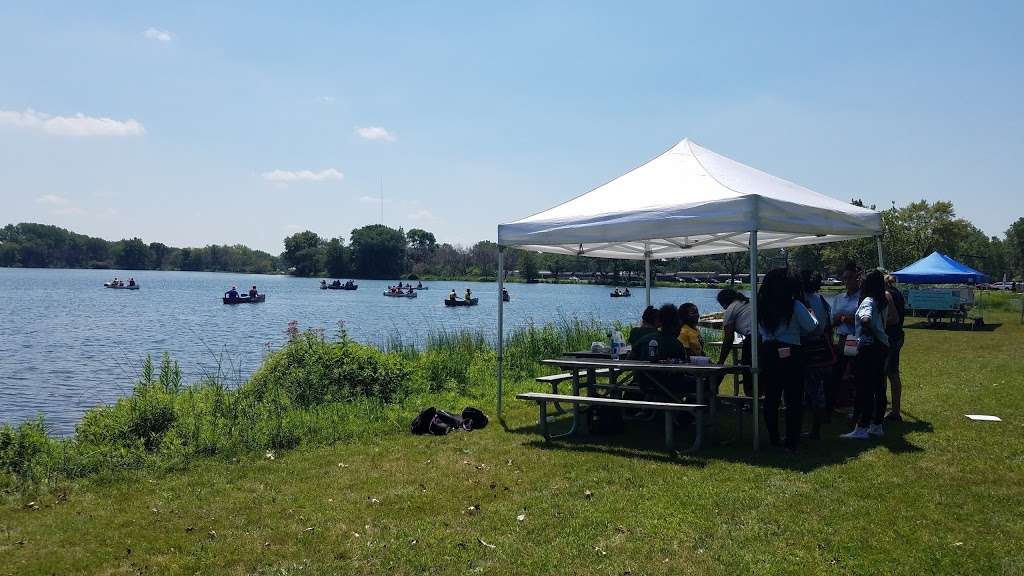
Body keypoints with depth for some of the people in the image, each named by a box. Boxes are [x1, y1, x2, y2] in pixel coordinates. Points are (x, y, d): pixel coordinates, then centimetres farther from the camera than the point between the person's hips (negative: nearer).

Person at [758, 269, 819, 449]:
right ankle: (791, 441, 4)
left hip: (768, 353, 4)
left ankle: (773, 438, 20)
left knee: (771, 397, 12)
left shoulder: (761, 306, 1)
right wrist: (811, 314, 12)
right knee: (793, 398, 3)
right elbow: (812, 327, -6)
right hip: (791, 353, -4)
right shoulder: (794, 306, -11)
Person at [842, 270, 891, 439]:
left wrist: (869, 332, -15)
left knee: (864, 388, -5)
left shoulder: (868, 301, -14)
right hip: (882, 347, 9)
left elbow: (866, 319, -32)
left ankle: (862, 428, -2)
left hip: (868, 348, -8)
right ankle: (877, 426, 20)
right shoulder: (883, 302, 11)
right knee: (879, 387, 12)